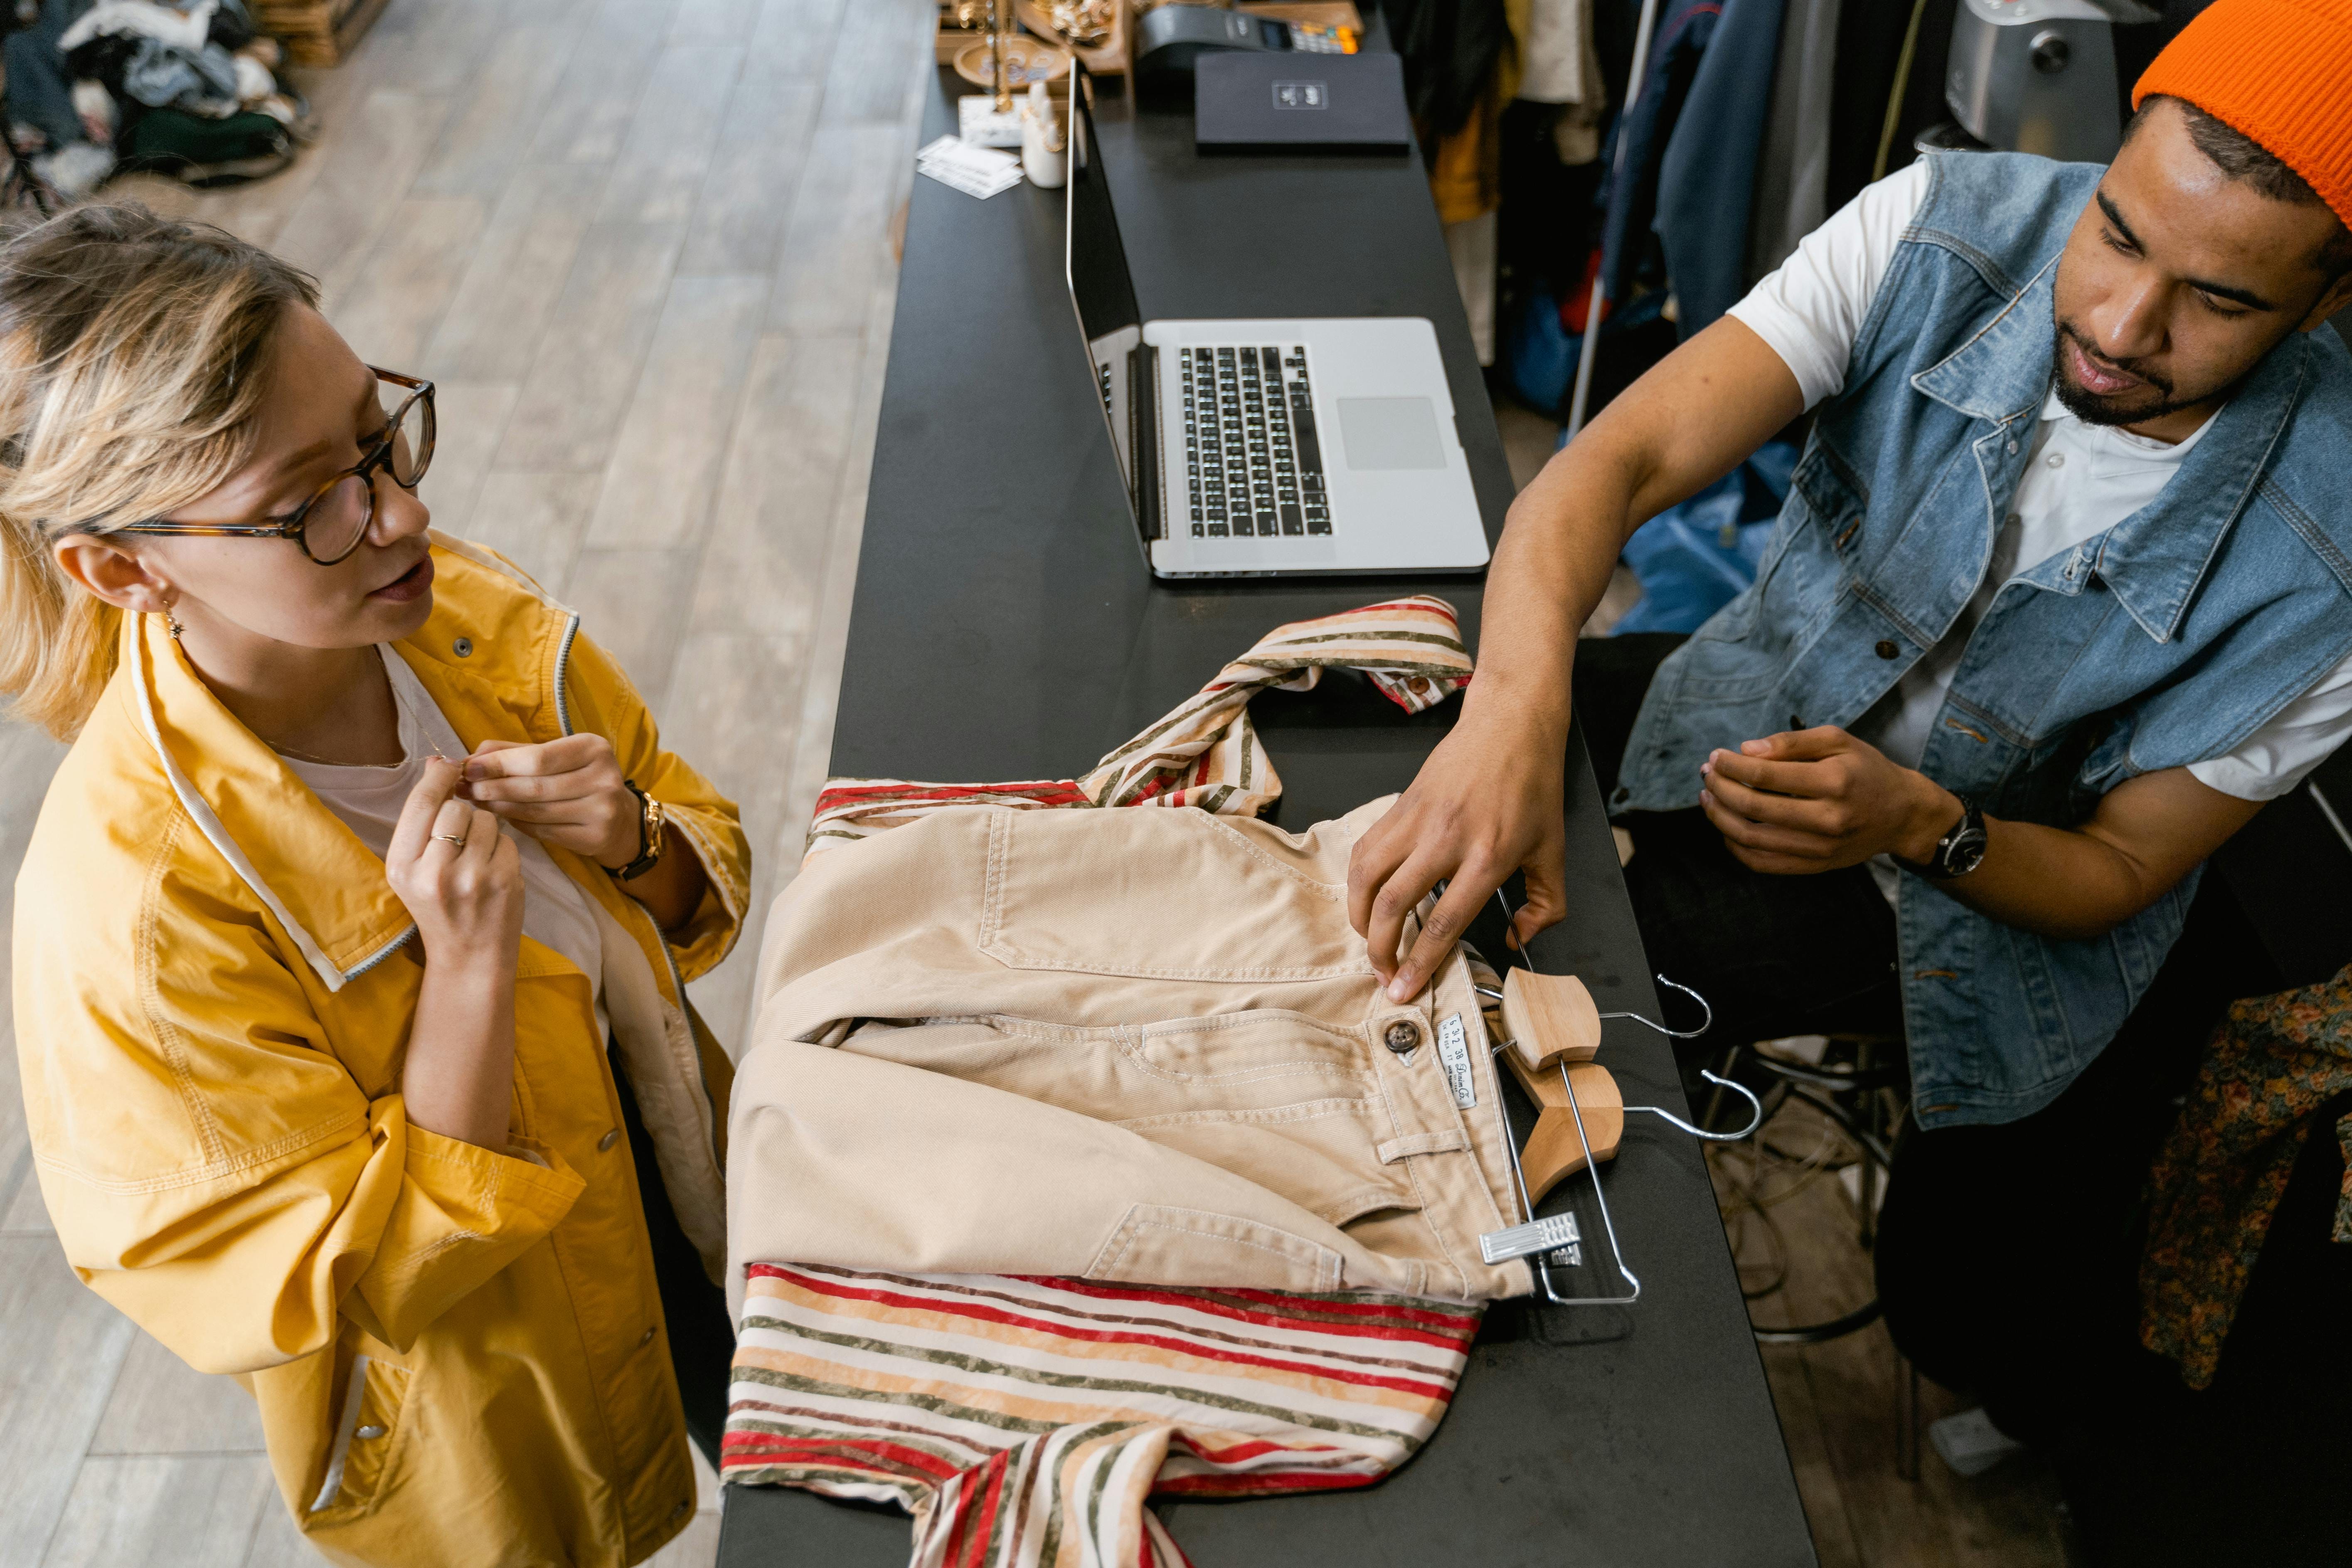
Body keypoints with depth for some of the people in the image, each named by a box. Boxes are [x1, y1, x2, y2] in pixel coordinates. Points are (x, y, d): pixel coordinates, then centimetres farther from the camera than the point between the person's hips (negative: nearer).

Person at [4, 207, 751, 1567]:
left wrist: (634, 841, -24)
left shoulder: (470, 615, -16)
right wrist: (469, 957, -36)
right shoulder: (126, 905, -33)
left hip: (681, 1188, 6)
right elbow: (369, 1284, -25)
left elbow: (705, 887, -1)